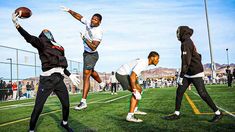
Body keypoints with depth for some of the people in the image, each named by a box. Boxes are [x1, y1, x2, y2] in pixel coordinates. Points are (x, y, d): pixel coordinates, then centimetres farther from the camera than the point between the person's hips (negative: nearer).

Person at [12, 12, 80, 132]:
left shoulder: (58, 47, 21)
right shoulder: (41, 43, 5)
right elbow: (29, 38, -15)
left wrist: (70, 75, 27)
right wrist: (17, 24, -28)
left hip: (59, 79, 6)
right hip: (47, 79, -6)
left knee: (66, 105, 14)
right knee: (38, 108, -1)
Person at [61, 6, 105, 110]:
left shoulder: (98, 32, -25)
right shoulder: (88, 23, -4)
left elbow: (93, 47, -29)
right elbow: (78, 16, 11)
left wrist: (85, 39, -36)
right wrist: (69, 10, 6)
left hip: (91, 55, -9)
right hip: (86, 53, 9)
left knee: (86, 76, -14)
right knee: (91, 71, 29)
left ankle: (83, 102, -13)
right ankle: (101, 83, 57)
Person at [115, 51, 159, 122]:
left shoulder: (145, 62, 8)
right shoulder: (142, 63, -23)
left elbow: (135, 75, 21)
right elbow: (132, 76, -30)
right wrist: (135, 90, -28)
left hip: (125, 74, 10)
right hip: (121, 74, -10)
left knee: (139, 90, 16)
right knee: (136, 92, -17)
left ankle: (135, 109, 30)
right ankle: (130, 116, -18)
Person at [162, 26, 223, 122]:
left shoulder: (186, 44, -15)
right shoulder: (190, 42, 14)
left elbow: (186, 62, -21)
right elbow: (197, 57, 18)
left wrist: (181, 76, -18)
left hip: (195, 74, -10)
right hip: (189, 74, 10)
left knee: (203, 94, -3)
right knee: (179, 92, 6)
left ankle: (218, 113, 12)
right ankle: (176, 114, 13)